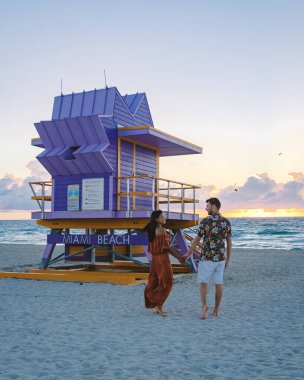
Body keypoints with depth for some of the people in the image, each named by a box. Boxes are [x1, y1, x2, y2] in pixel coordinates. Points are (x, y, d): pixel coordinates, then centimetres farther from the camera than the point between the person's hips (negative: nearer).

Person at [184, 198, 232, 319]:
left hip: (207, 257, -4)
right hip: (220, 257, 4)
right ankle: (216, 310, 15)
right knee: (218, 283, 10)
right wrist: (228, 258, 17)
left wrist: (188, 253, 7)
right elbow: (229, 242, 8)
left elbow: (196, 240, -6)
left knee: (203, 282, 6)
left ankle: (204, 305, -13)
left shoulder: (205, 221, -11)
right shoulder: (226, 222, 3)